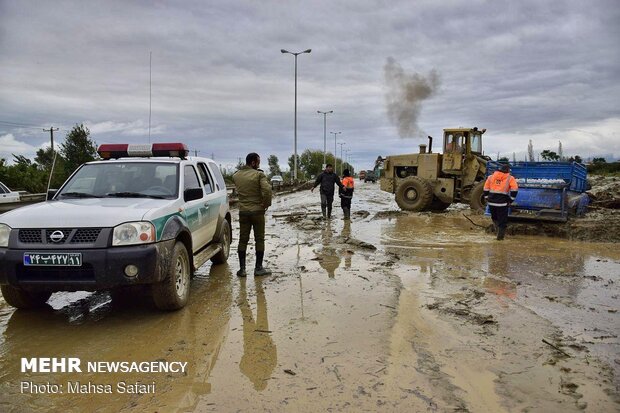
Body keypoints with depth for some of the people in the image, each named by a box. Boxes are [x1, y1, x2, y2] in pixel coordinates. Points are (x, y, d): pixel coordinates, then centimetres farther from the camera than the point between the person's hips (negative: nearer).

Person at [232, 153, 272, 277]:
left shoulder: (236, 175, 4)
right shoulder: (259, 175, -11)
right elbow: (267, 189, -23)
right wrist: (266, 204, -10)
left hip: (243, 212, 4)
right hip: (257, 211, -4)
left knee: (243, 240, 10)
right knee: (259, 239, 7)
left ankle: (242, 268, 11)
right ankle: (258, 268, 9)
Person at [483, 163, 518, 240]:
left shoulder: (491, 177, 12)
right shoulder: (510, 178, 3)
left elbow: (486, 189, 13)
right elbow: (514, 190, -6)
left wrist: (487, 199, 19)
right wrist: (510, 201, 2)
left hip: (491, 202, 3)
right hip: (502, 203, -3)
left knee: (494, 218, 24)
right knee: (502, 220, 8)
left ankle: (498, 228, 9)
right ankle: (500, 236, 10)